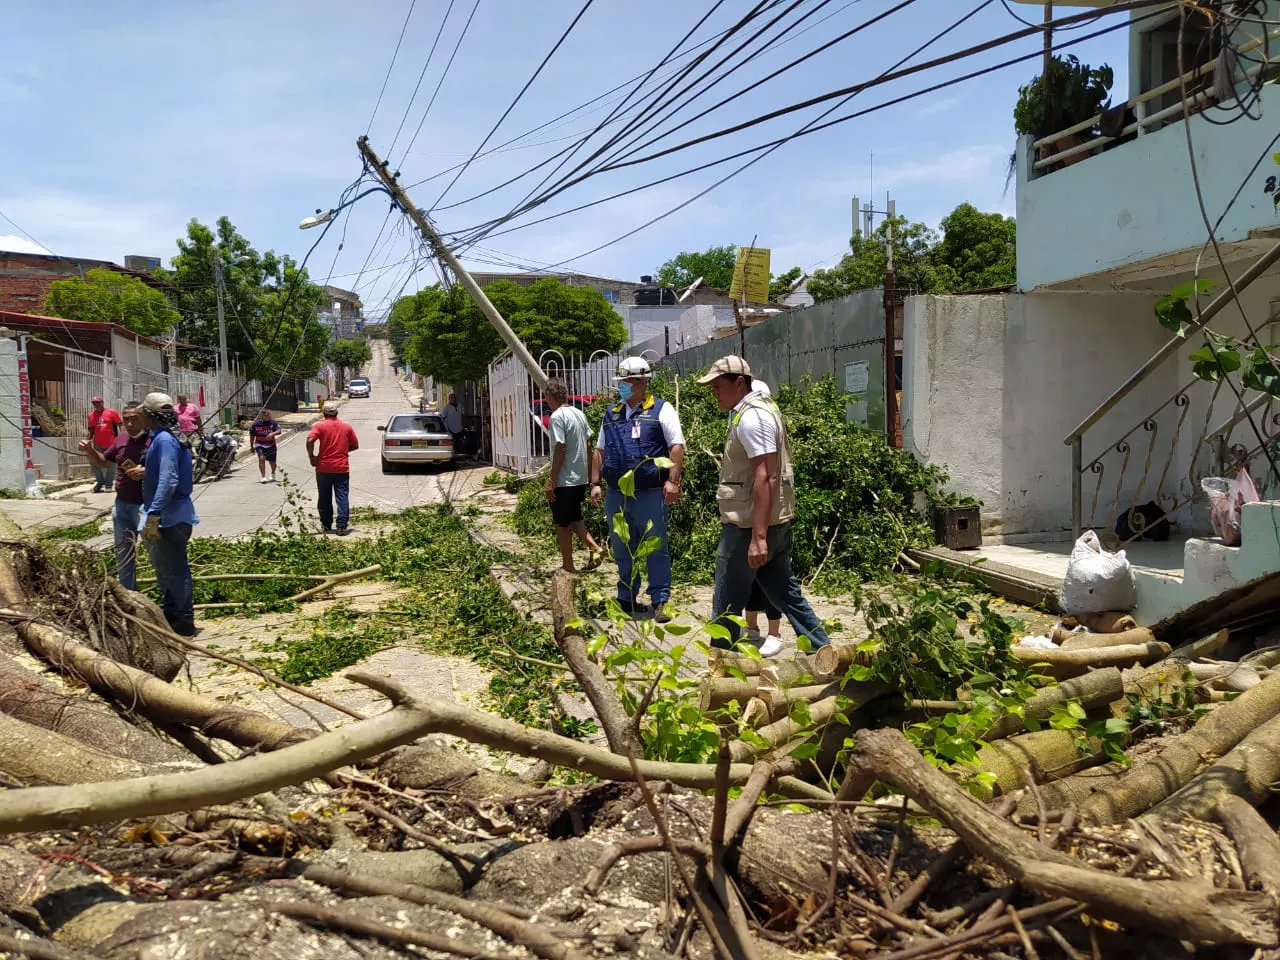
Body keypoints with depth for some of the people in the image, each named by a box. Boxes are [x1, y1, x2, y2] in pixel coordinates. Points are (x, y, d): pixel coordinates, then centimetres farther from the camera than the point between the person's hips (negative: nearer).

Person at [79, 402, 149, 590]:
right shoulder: (121, 439, 7)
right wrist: (90, 451, 0)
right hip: (122, 504, 7)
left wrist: (147, 472, -34)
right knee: (123, 553, 17)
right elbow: (102, 462, 19)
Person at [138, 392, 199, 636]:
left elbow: (169, 481, -27)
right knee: (166, 569, 20)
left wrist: (153, 515, -28)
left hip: (170, 517, -11)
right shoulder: (160, 438, 12)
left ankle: (184, 621, 6)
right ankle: (170, 615, 32)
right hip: (165, 515, 11)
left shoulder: (165, 440, -19)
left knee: (173, 570, -3)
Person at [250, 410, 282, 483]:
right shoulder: (255, 424, -6)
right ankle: (263, 477, -24)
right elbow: (252, 436, 5)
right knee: (261, 458, -25)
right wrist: (252, 447, 9)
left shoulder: (273, 423, -6)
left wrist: (272, 434, -40)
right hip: (260, 445, -1)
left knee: (272, 462, 11)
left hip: (271, 445, 2)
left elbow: (279, 431, -20)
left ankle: (273, 474, 44)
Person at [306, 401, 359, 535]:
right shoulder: (347, 426, 5)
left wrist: (312, 457, -6)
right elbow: (355, 445, 10)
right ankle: (342, 527, -7)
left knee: (325, 498, 11)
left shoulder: (320, 426, -4)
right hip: (342, 468, 1)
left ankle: (326, 525, 20)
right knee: (342, 497, 1)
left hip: (324, 468, -1)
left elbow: (310, 441, -18)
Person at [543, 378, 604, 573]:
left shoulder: (557, 416, -15)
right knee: (575, 519, 20)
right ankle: (595, 548, 4)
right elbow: (588, 444, 13)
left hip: (564, 481, -8)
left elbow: (560, 449, -20)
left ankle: (568, 567, 10)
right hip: (581, 478, 8)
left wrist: (551, 480, -16)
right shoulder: (580, 414, 9)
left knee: (562, 525, 4)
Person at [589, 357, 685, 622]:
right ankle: (626, 599, 25)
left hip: (650, 494, -5)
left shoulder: (661, 410, -1)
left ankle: (660, 602, 6)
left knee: (656, 549, -1)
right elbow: (599, 451, 19)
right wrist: (595, 483, 11)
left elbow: (676, 446, -7)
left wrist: (672, 481, -16)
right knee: (622, 550, 13)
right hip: (616, 495, 6)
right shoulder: (611, 414, 16)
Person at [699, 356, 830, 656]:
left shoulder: (751, 417, -16)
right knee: (785, 593, 16)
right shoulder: (760, 409, 16)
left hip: (748, 526, -10)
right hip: (776, 522, 10)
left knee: (726, 606, 1)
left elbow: (766, 477, -24)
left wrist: (758, 537, -27)